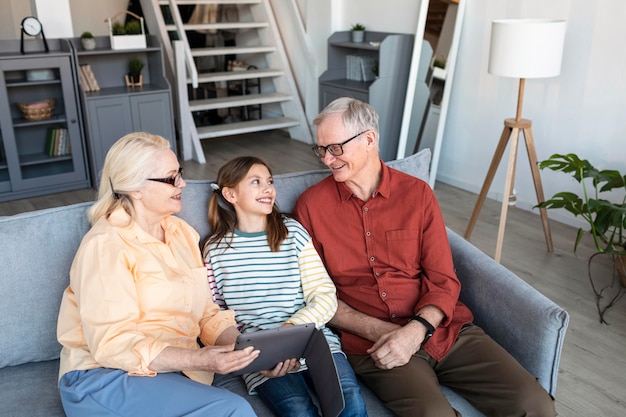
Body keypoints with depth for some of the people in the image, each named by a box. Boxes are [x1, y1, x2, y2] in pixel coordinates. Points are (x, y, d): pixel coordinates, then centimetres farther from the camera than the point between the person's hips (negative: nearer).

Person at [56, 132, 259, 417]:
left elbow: (205, 312, 8)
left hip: (172, 370, 6)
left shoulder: (181, 232, 9)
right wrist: (196, 359, -29)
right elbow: (112, 344, -19)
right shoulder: (104, 246, -13)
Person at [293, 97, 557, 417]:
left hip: (441, 327, 3)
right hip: (371, 344, -2)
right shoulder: (311, 205, 1)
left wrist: (415, 330, -16)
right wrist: (378, 330, -12)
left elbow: (444, 281, 3)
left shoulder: (417, 193, 5)